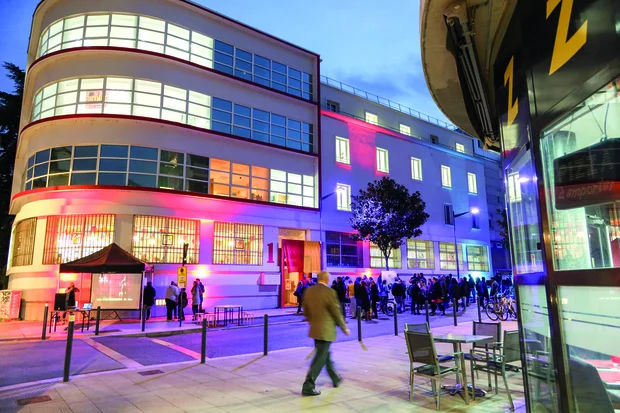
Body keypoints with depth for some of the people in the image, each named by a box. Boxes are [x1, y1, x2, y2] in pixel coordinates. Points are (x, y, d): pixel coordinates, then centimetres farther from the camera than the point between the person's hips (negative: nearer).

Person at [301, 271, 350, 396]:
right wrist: (344, 328, 1)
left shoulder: (309, 291, 2)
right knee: (320, 359, 1)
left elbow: (306, 311, 10)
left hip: (315, 329, 8)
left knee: (325, 355, 21)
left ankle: (335, 379, 38)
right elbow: (337, 313, -12)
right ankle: (308, 387, 2)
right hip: (325, 330, -7)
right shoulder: (329, 292, -17)